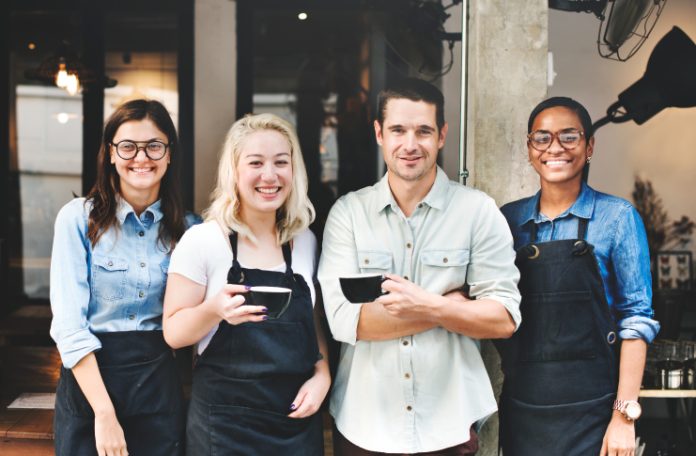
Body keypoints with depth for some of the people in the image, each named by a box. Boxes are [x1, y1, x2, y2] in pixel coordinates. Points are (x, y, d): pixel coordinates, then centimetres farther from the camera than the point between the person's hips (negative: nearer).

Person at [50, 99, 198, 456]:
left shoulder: (186, 228, 2)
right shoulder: (78, 218, -8)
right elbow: (69, 325, -14)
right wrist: (105, 414, -18)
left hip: (161, 382, 3)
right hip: (89, 379, -2)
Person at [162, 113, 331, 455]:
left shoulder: (306, 242, 4)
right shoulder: (201, 241, -10)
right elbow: (174, 333, -8)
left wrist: (322, 375, -2)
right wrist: (214, 310, -26)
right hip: (225, 422, -4)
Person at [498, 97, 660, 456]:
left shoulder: (617, 217, -5)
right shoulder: (509, 218, 5)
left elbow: (635, 319, -7)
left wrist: (625, 414, -11)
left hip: (589, 411, -3)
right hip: (519, 409, 3)